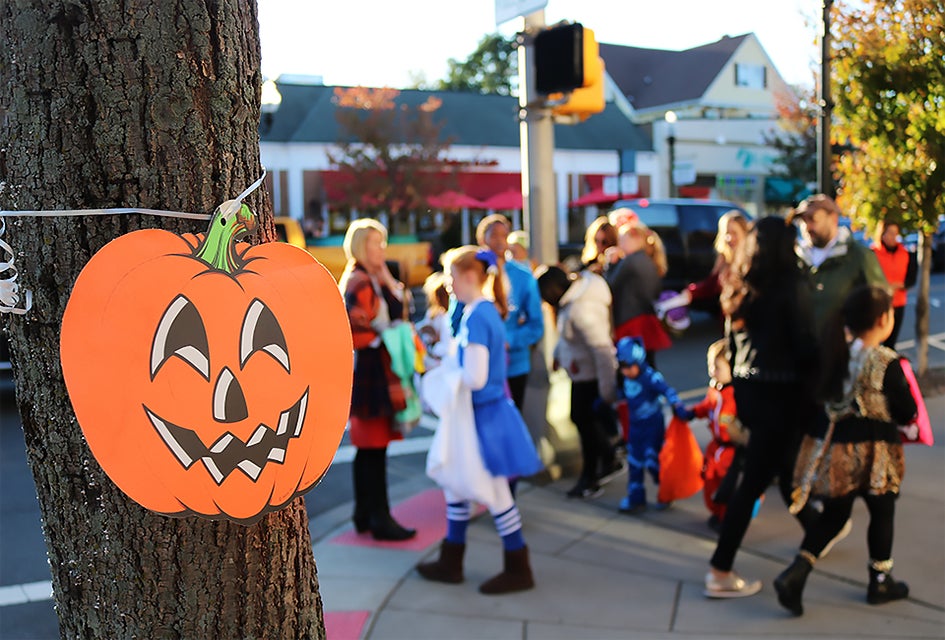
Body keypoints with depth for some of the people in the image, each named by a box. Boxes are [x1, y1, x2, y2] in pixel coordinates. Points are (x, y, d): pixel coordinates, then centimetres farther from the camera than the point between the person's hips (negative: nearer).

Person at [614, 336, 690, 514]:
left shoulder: (651, 377, -22)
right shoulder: (626, 379, 0)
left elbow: (668, 391, -34)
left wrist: (678, 407, -49)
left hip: (653, 425, -7)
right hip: (635, 425, 7)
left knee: (652, 461, -6)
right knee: (634, 462, 10)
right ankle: (636, 498, 22)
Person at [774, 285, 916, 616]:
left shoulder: (838, 353, 2)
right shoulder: (887, 363, -16)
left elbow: (825, 395, 11)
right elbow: (906, 412, -8)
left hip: (833, 445, 5)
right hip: (872, 450, -5)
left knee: (833, 514, 14)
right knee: (882, 512, 16)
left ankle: (795, 573, 0)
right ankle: (881, 582, 31)